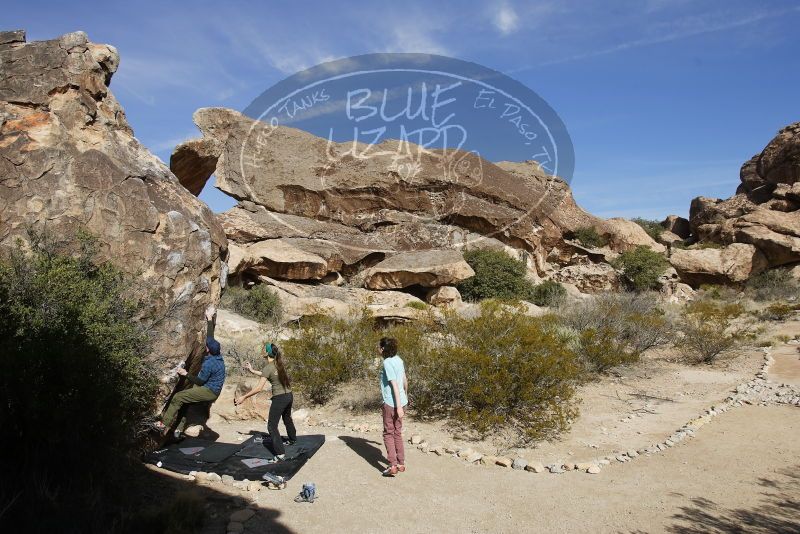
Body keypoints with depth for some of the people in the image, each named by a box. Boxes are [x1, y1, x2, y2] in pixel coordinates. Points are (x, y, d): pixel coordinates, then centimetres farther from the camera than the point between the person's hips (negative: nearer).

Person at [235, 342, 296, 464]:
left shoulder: (268, 368, -17)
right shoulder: (278, 364, 5)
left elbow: (259, 388, -23)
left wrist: (244, 397, -18)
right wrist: (252, 370, 24)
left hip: (279, 398, -8)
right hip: (289, 395, 9)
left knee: (272, 426, -3)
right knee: (287, 418, 31)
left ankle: (280, 454, -10)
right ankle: (293, 439, 54)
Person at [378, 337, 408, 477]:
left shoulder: (387, 363, -17)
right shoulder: (398, 360, 6)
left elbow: (394, 385, -20)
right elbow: (405, 380, 15)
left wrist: (399, 406, -20)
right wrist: (405, 396, 30)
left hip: (391, 404, -8)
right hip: (401, 402, 8)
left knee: (388, 434, 5)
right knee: (398, 433, 17)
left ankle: (393, 465, 3)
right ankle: (401, 464, 22)